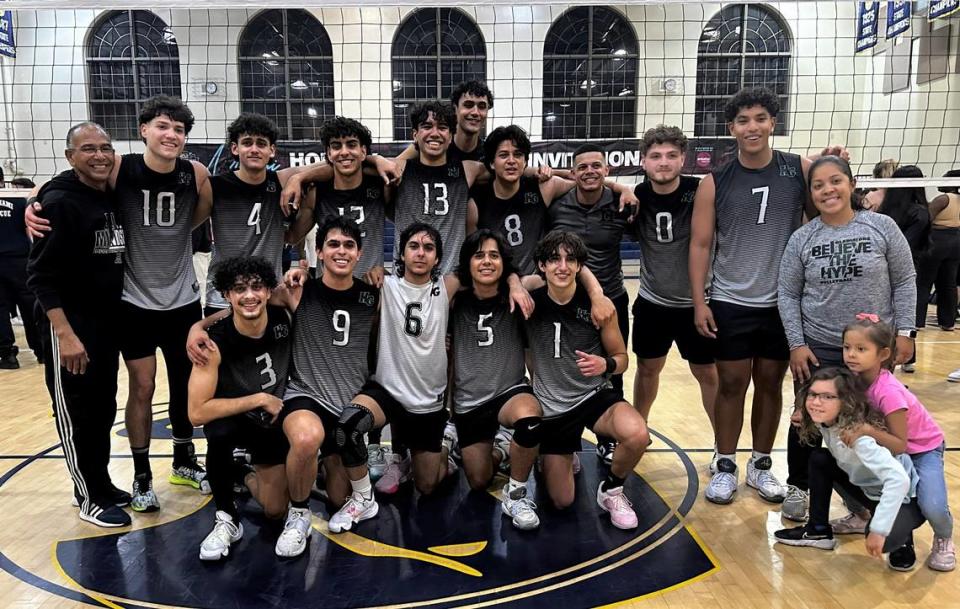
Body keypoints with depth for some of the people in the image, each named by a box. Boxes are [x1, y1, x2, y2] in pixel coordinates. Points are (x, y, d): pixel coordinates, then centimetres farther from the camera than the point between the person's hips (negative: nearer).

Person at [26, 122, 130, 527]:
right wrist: (64, 332, -23)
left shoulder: (116, 199, 7)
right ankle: (91, 498, 18)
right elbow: (41, 275, -18)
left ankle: (101, 486, 31)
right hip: (71, 326, -7)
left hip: (109, 322, 7)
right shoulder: (59, 201, -14)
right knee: (77, 414, 5)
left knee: (103, 410, 17)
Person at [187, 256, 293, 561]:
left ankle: (245, 475, 35)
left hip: (275, 419, 3)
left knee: (275, 510, -1)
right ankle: (226, 518, -14)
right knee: (220, 433, -39)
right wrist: (259, 400, -29)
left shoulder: (284, 317, -20)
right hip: (232, 416, -3)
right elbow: (197, 412, -33)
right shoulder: (215, 342, -29)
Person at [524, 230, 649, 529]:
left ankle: (611, 490, -1)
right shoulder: (531, 302, -13)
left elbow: (621, 357, -2)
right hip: (551, 406, 1)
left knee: (637, 435, -33)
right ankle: (563, 457, 38)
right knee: (561, 501, 3)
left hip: (594, 395, 0)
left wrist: (606, 364, -25)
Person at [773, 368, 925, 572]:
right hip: (869, 488, 7)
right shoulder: (825, 422, -11)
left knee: (878, 539, -32)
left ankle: (902, 540, 5)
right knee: (819, 459, -6)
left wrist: (878, 530, -40)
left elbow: (899, 479, -42)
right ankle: (819, 531, 9)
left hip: (903, 497, -7)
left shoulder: (858, 433, -33)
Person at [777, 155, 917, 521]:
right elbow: (787, 295, -1)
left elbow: (904, 282, 0)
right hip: (818, 349, 0)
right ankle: (797, 488, 29)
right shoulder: (802, 239, -4)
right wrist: (796, 344, -5)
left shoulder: (882, 227, -6)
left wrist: (903, 332, -3)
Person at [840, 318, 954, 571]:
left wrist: (869, 431, -45)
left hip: (923, 448, -6)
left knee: (933, 508, -26)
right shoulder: (854, 380, -17)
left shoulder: (889, 392, -34)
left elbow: (900, 445, -30)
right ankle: (860, 515, 18)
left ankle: (943, 540, 11)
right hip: (889, 447, 6)